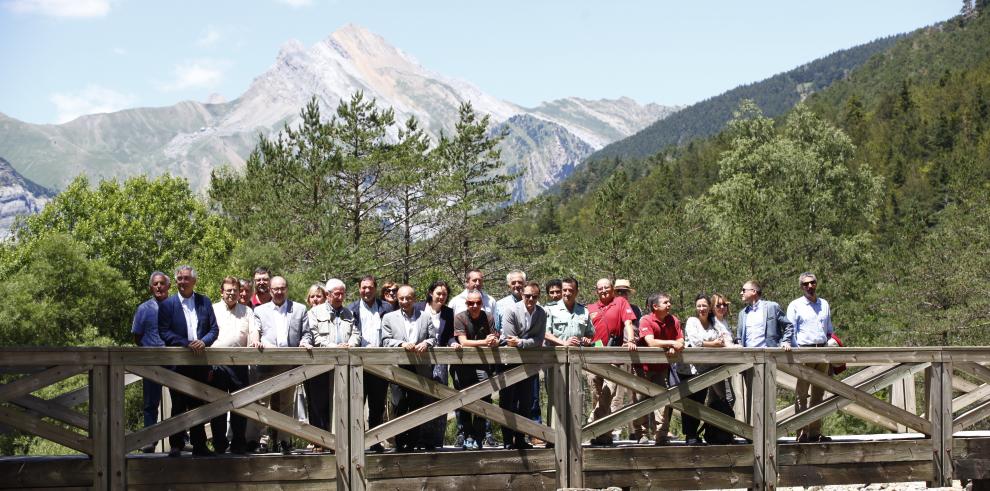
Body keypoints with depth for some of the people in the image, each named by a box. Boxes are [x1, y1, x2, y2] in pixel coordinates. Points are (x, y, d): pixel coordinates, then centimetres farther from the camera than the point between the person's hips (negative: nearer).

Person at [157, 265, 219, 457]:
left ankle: (199, 445, 13)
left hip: (200, 362, 2)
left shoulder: (205, 302, 10)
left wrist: (203, 342, -12)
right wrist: (187, 344, -17)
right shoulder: (167, 304, 2)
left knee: (199, 404, 7)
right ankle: (176, 445, 6)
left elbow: (214, 328, 8)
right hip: (177, 362, -2)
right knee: (178, 405, 1)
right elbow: (164, 332, -6)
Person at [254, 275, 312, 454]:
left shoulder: (299, 309, 14)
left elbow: (307, 333, 11)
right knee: (261, 403, -3)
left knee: (286, 404, 4)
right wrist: (264, 344, -16)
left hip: (290, 364, 0)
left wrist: (304, 342, -11)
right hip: (267, 364, 0)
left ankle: (285, 440, 8)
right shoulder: (260, 310, 13)